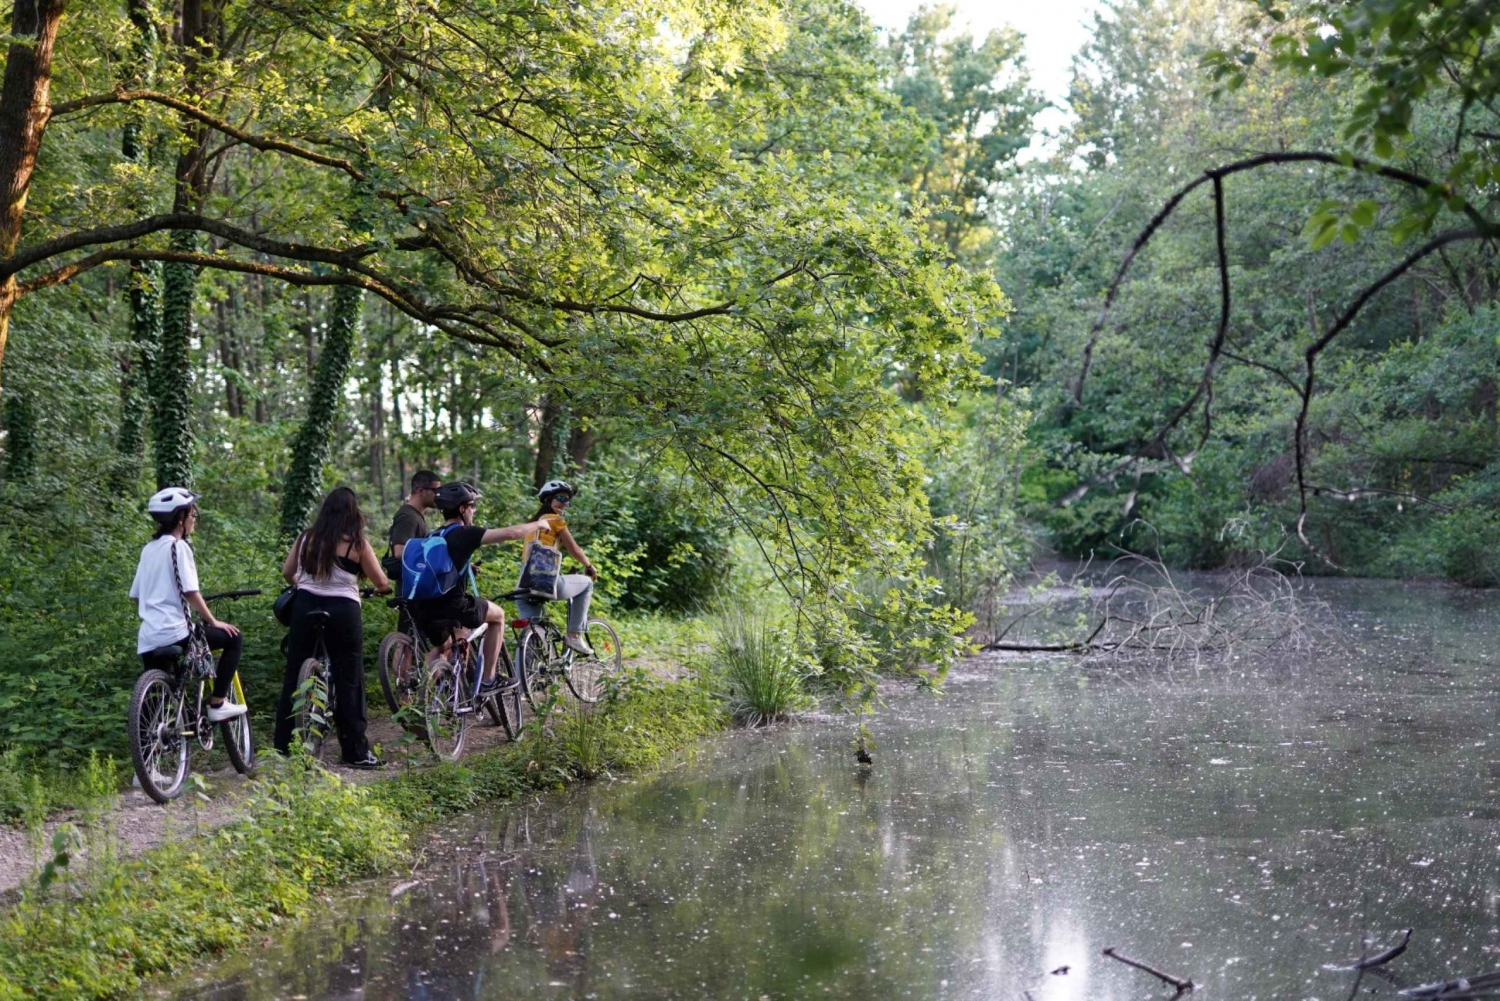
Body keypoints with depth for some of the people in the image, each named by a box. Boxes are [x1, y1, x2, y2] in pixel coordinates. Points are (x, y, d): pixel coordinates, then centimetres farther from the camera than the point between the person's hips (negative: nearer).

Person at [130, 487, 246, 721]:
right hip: (175, 633, -8)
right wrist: (213, 621, -4)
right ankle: (217, 705, 2)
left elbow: (136, 595, 20)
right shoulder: (178, 546, -7)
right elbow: (190, 593, -13)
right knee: (233, 639, 7)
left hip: (147, 640, 8)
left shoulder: (148, 549, 16)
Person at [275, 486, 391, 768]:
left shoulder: (306, 538, 4)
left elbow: (287, 572, 14)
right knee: (349, 681, 2)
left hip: (305, 606, 4)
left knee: (293, 675, 11)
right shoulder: (357, 543, -7)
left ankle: (281, 746, 14)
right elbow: (381, 583, -2)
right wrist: (383, 588, 21)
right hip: (342, 610, -4)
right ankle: (356, 752, 3)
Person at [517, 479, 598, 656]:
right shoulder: (556, 520, 2)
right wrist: (589, 566, 24)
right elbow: (574, 550, 6)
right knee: (586, 583, 18)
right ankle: (575, 635, 14)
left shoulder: (534, 522, 22)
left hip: (525, 583, 7)